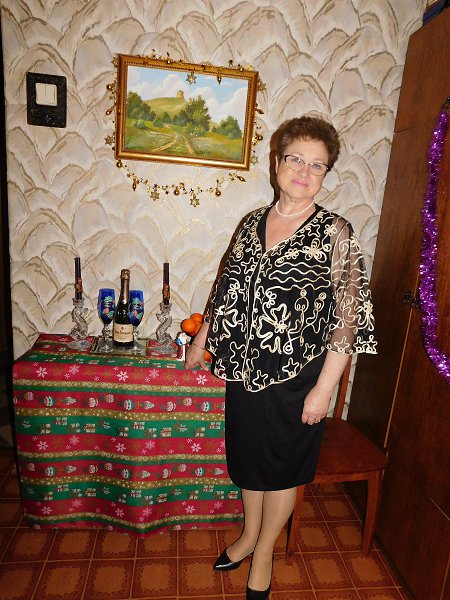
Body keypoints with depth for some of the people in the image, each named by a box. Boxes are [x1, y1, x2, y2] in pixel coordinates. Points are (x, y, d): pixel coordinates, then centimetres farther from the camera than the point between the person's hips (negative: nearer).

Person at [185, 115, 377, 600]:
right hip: (243, 368, 5)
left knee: (282, 467, 16)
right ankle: (248, 534, 49)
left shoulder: (335, 233, -11)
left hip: (294, 378, -4)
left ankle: (264, 550, 43)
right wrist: (202, 338, 16)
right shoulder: (253, 222, 3)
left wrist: (323, 388, -15)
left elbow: (347, 319, -13)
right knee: (246, 456, 22)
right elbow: (227, 287, 11)